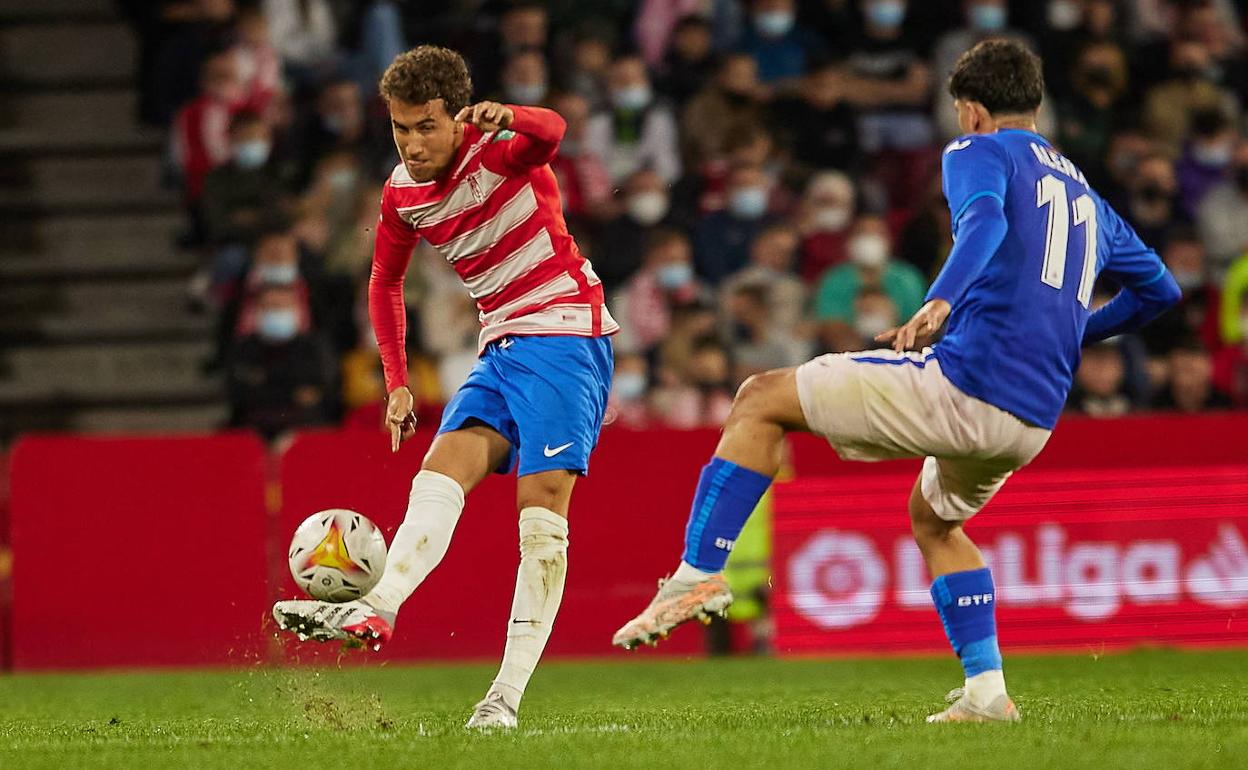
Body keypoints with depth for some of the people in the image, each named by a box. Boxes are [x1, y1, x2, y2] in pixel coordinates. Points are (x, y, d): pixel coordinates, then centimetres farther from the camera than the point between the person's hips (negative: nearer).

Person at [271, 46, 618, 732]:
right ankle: (375, 611, -34)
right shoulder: (401, 194, 6)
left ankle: (507, 696, -18)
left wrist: (509, 120, -61)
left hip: (565, 329, -7)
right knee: (440, 472, -15)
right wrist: (397, 382, 16)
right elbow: (385, 281, 22)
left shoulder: (500, 150, -13)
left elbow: (551, 133, -38)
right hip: (501, 347, 7)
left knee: (543, 509, -14)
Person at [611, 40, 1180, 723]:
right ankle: (986, 691, 21)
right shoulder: (1085, 195, 24)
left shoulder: (979, 152, 3)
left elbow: (985, 220, -21)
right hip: (1032, 422, 7)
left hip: (962, 385, -7)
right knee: (933, 518, 34)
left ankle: (698, 574, -10)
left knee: (760, 402, 4)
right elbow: (1159, 289, 33)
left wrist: (940, 301, -37)